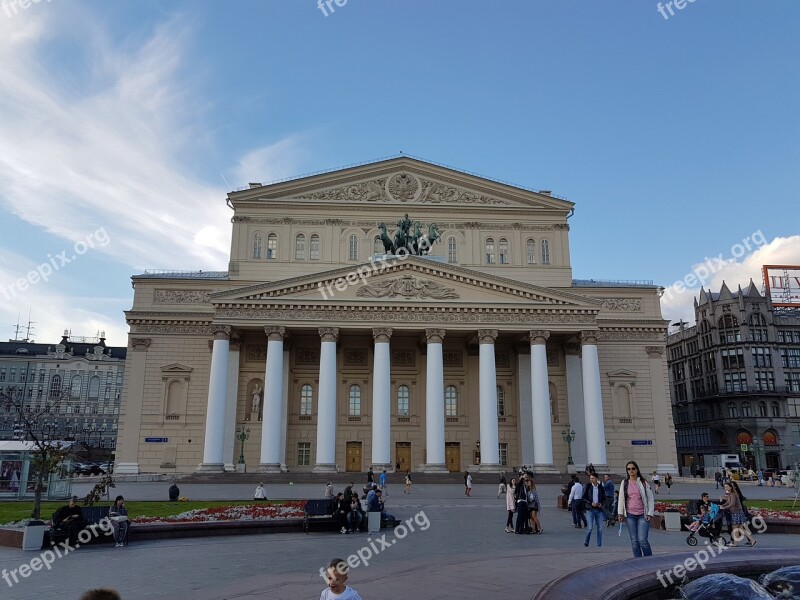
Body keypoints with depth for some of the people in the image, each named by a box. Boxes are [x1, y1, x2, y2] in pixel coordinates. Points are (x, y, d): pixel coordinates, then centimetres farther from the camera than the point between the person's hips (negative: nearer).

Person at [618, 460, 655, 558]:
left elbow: (650, 498, 3)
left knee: (642, 540, -10)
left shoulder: (643, 482, 0)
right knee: (634, 541, 5)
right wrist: (620, 513, 5)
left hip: (642, 515, -3)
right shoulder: (624, 483, 6)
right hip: (630, 515, 3)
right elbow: (621, 499, 10)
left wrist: (649, 513, -4)